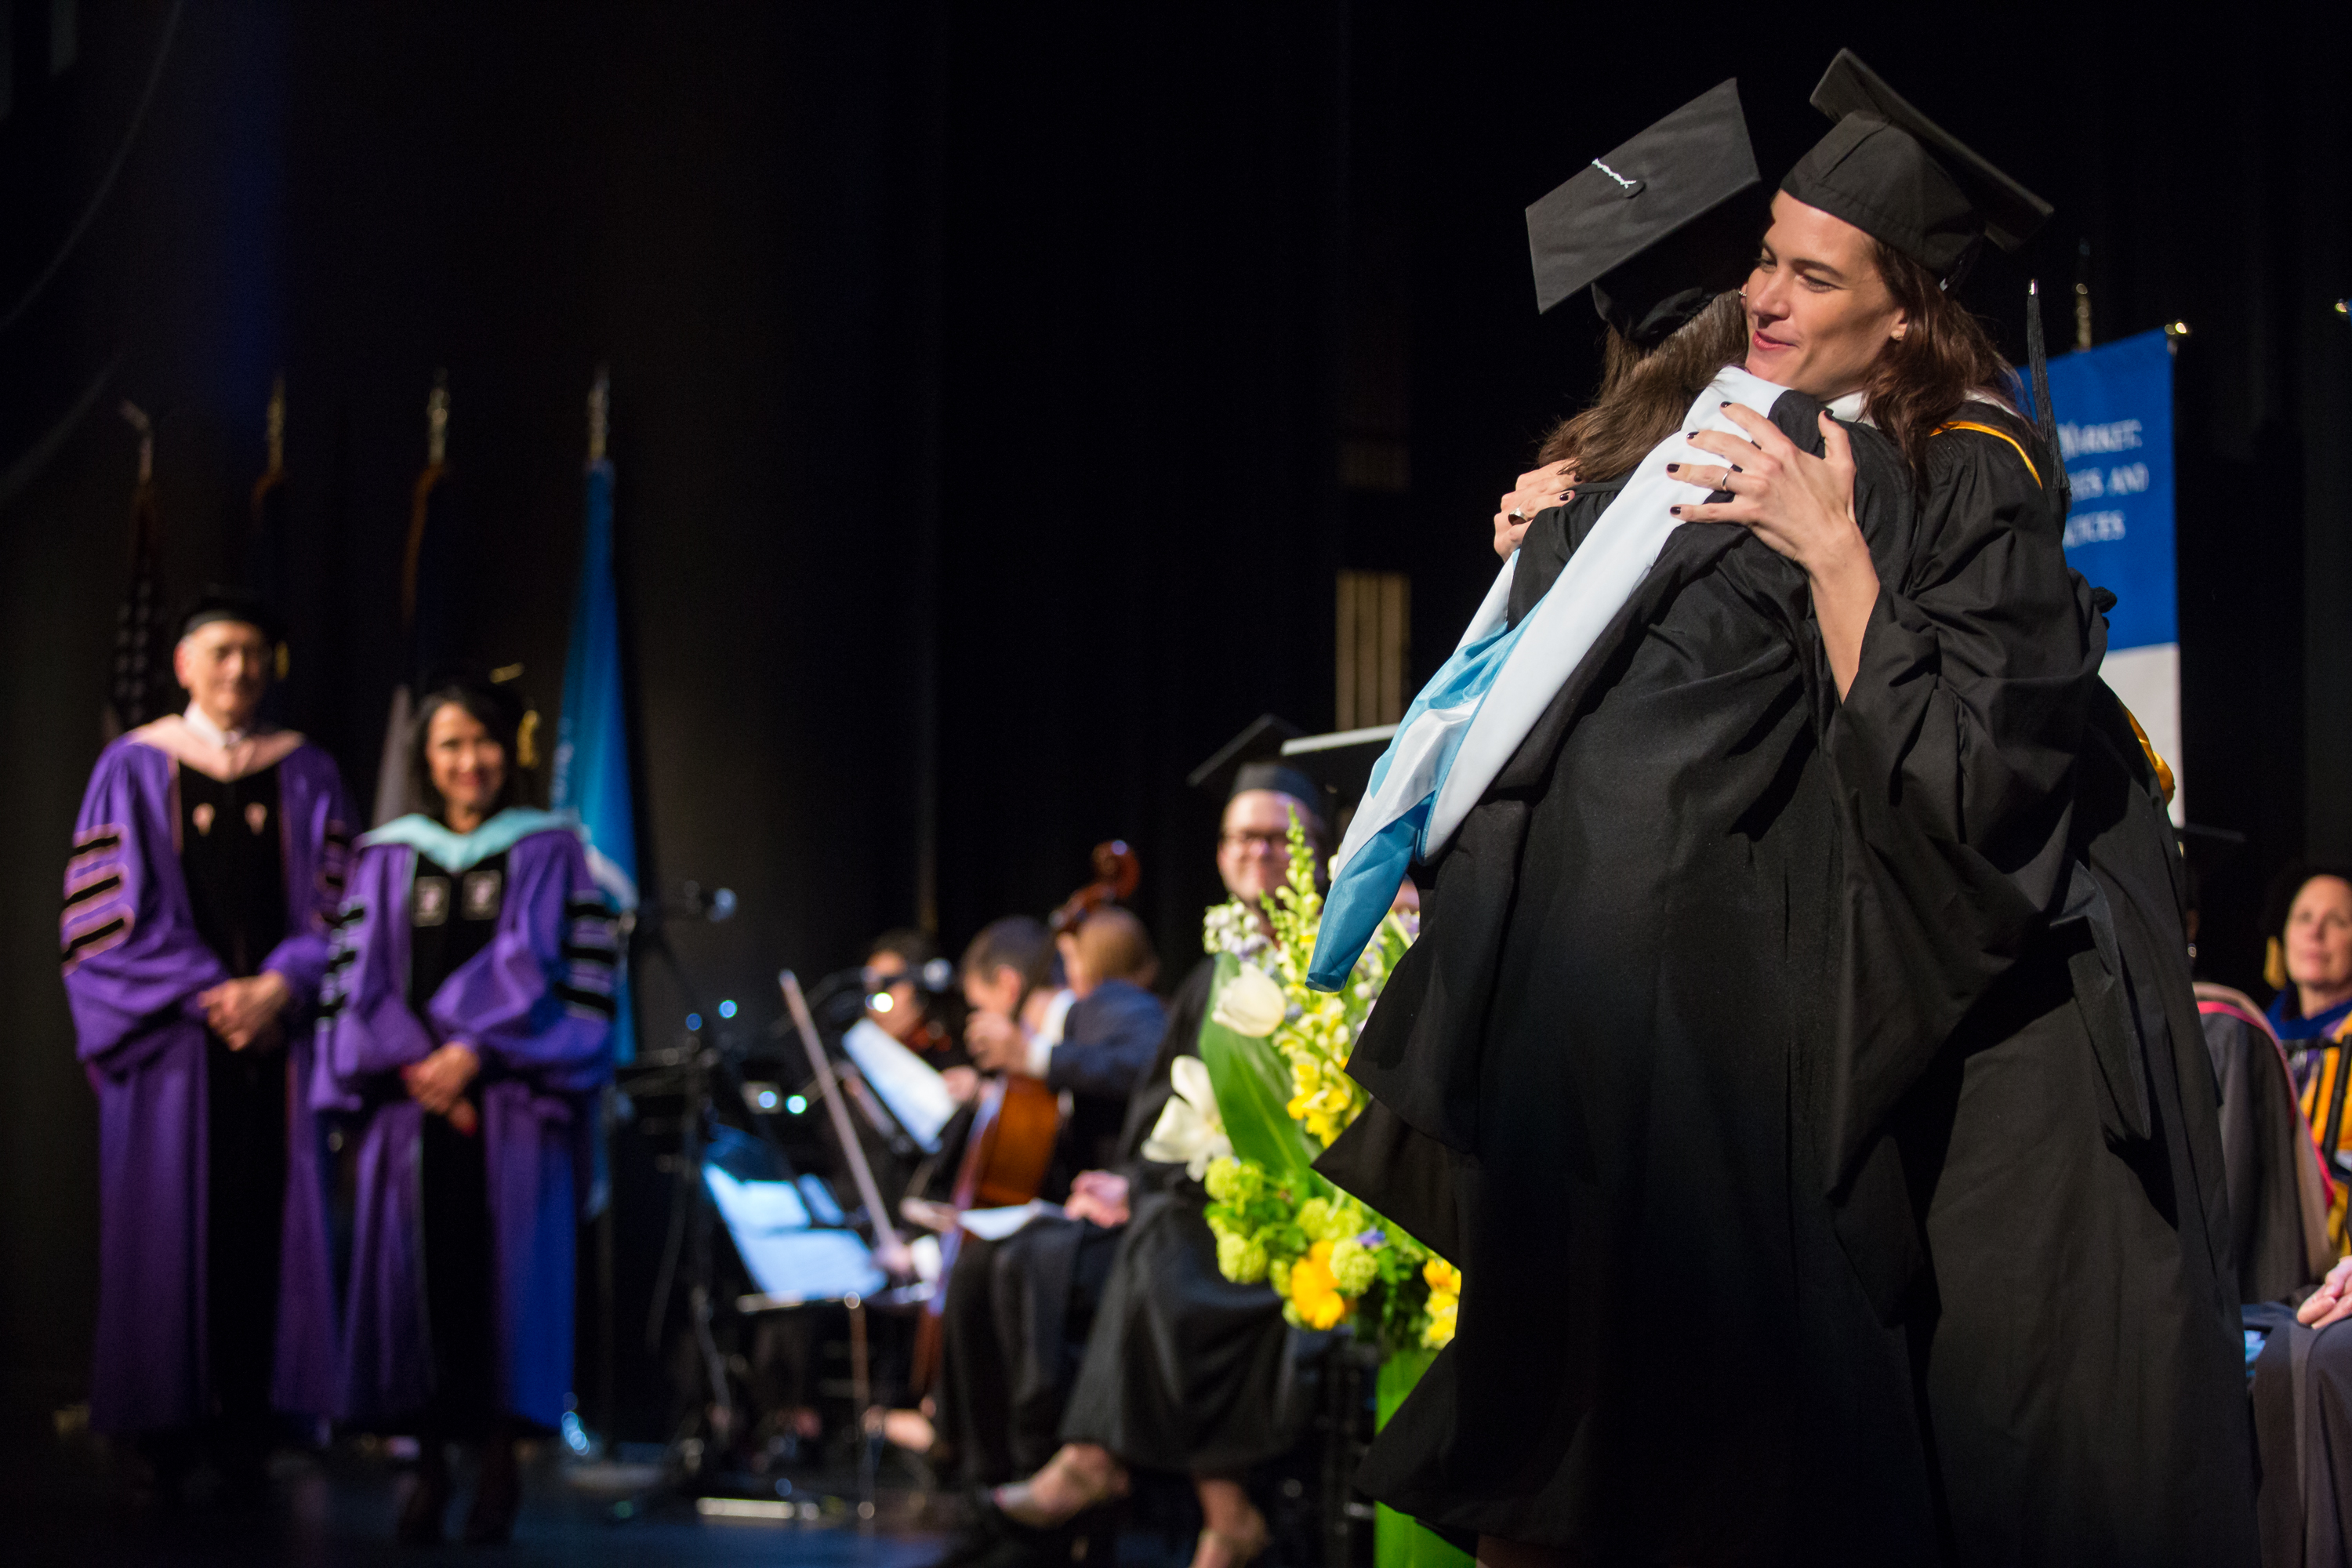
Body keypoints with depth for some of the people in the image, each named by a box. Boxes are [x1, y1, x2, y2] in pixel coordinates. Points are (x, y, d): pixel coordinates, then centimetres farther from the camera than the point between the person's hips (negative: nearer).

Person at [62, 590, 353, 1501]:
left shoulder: (307, 777, 11)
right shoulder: (134, 769, 4)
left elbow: (335, 911, 7)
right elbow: (111, 916, -3)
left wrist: (280, 990, -10)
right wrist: (208, 995, -12)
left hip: (276, 1039, 2)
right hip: (171, 1041, -2)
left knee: (264, 1223, -4)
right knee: (170, 1228, -4)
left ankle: (246, 1441, -1)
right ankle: (168, 1443, 0)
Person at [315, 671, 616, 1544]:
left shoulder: (548, 850, 7)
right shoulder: (386, 858, 12)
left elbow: (535, 966, -2)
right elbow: (360, 979, 6)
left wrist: (472, 1053, -12)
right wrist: (416, 1065, -9)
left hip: (510, 1100, -1)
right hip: (411, 1100, 2)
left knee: (500, 1271, -7)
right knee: (417, 1271, -5)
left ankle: (498, 1465, 0)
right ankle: (429, 1464, 1)